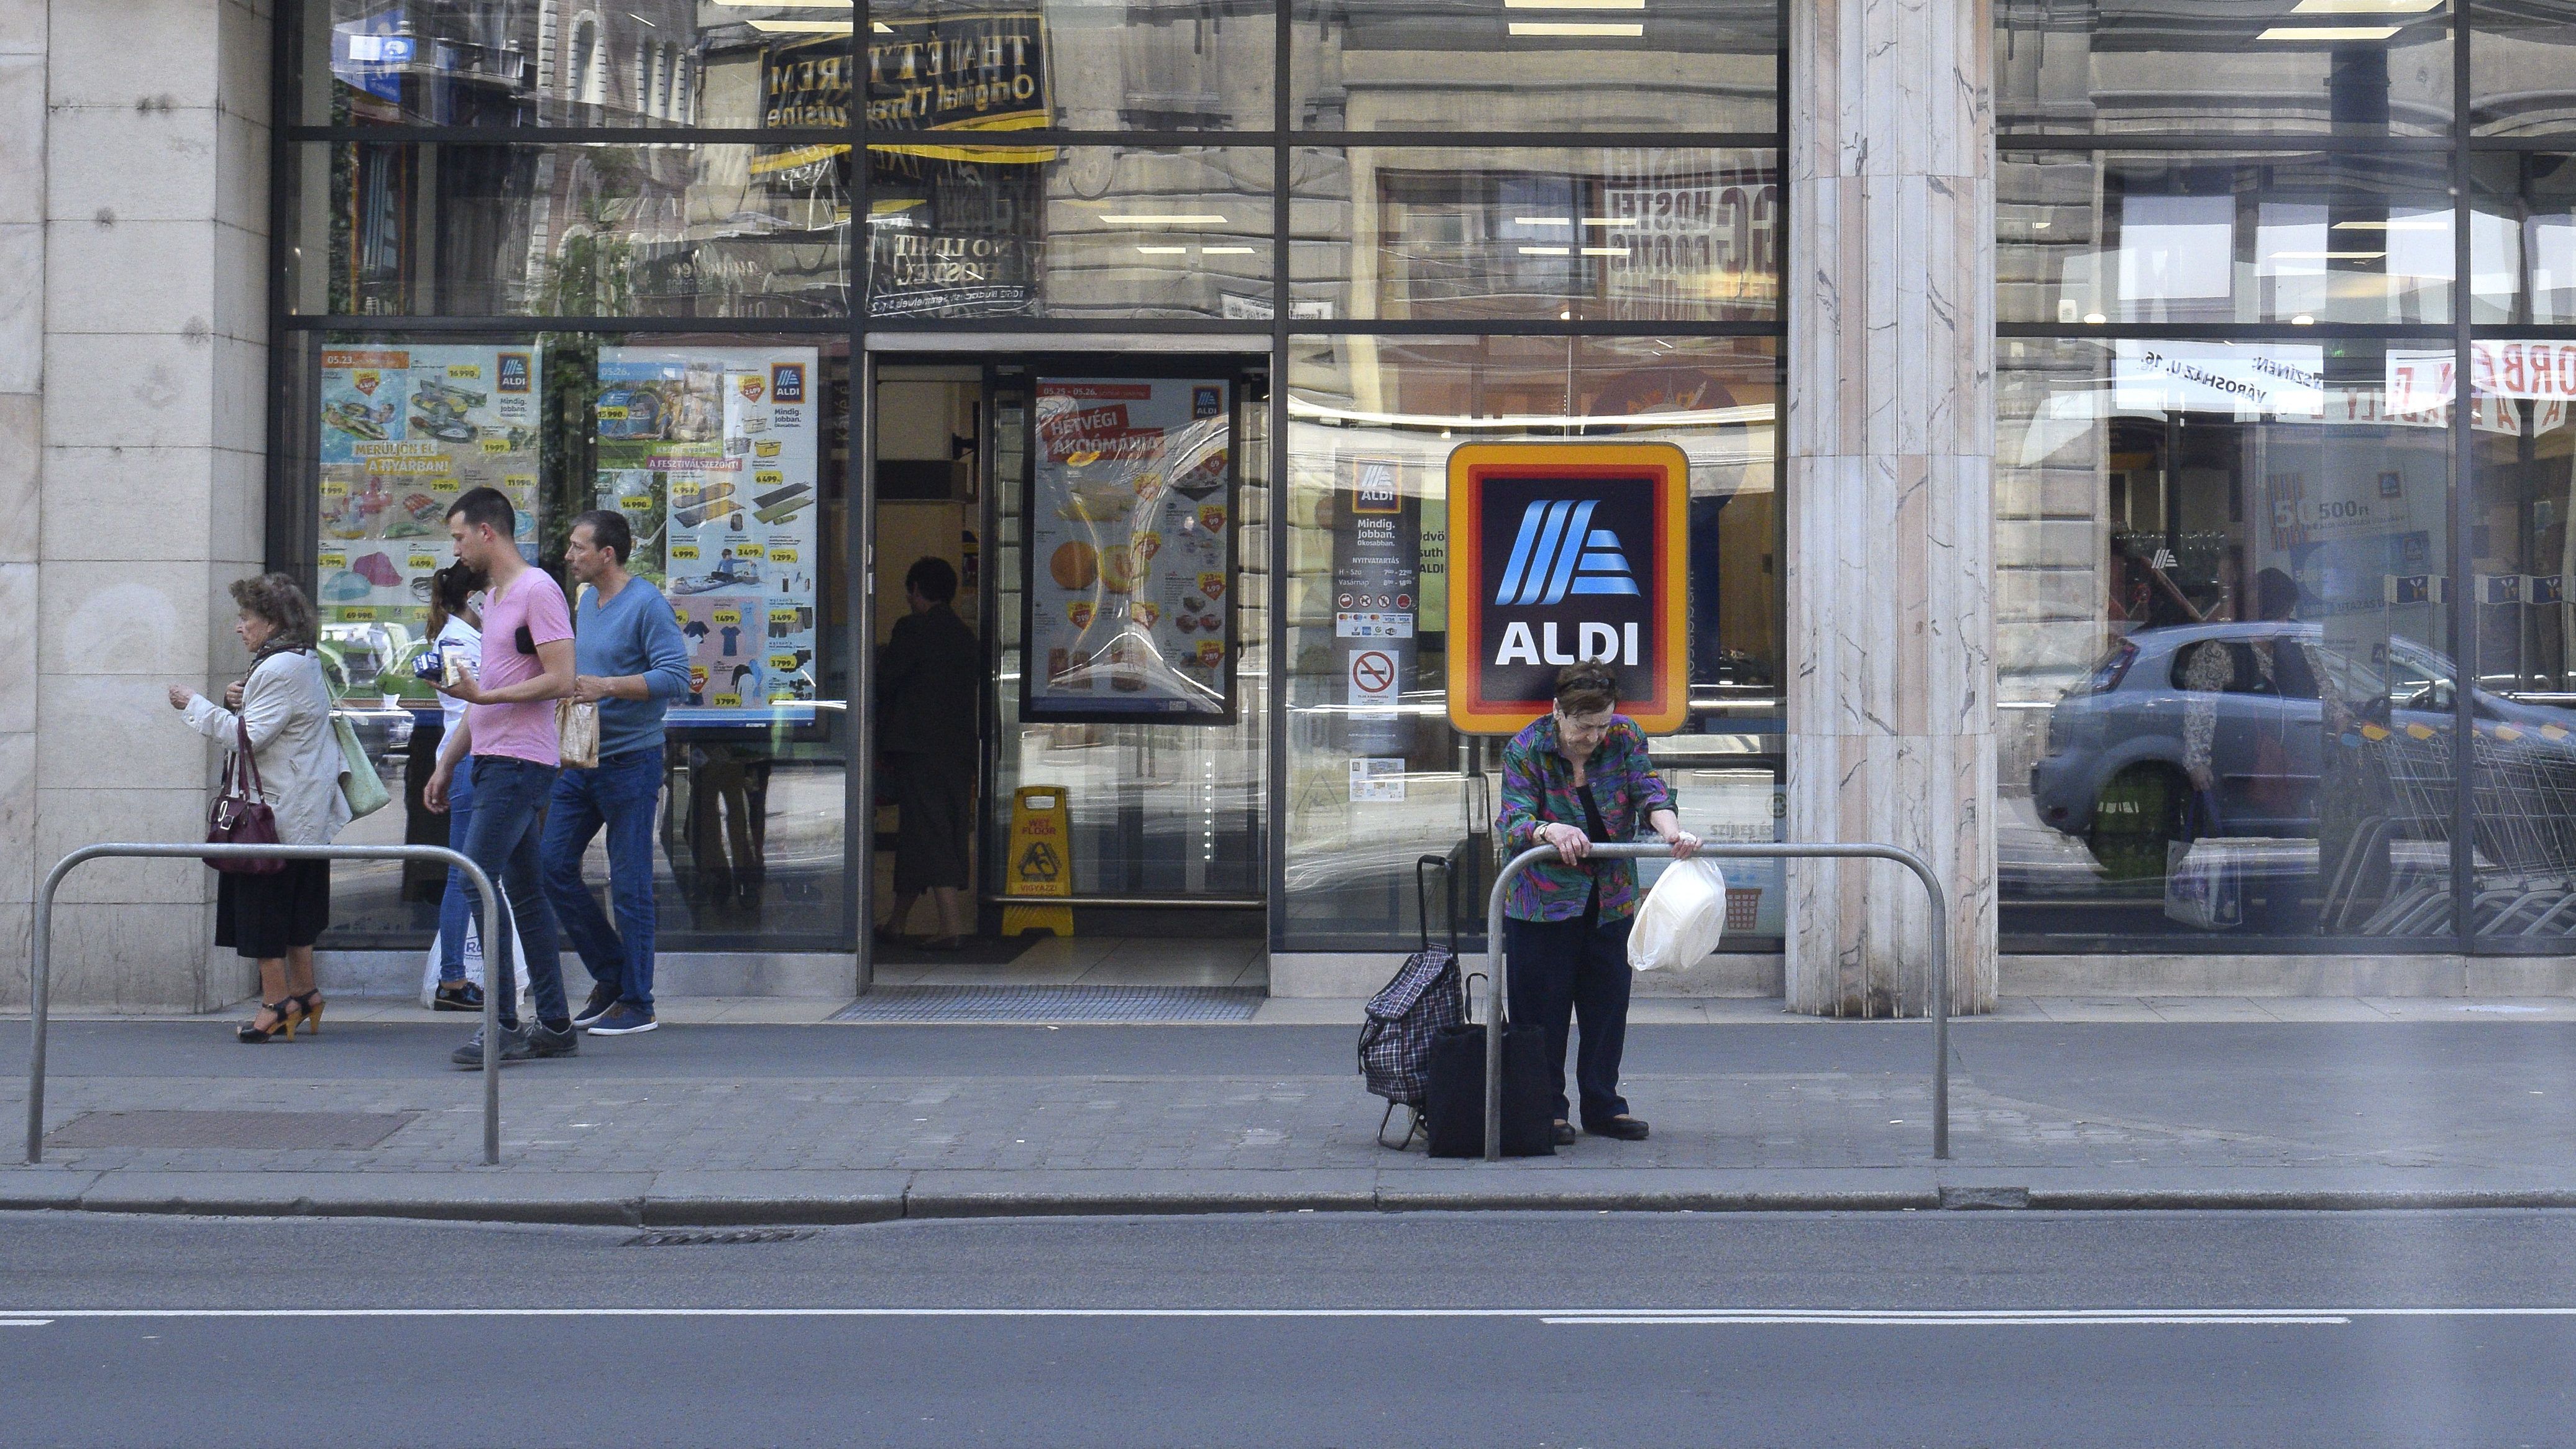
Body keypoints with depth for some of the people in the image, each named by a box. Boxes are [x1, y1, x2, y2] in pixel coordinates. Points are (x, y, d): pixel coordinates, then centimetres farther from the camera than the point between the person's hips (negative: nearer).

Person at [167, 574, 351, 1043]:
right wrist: (241, 703, 1)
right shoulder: (305, 662, 14)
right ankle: (303, 992, 21)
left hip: (278, 809, -10)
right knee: (296, 903, 15)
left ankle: (277, 1000, -3)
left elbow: (250, 736, -22)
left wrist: (195, 704, -15)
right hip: (305, 807, 10)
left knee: (262, 902, -4)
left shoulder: (279, 670, -18)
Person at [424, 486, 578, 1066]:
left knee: (477, 879, -16)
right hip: (493, 759, 10)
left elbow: (561, 680, -18)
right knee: (522, 892, 10)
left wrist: (483, 696, -21)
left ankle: (504, 1028, -14)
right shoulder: (493, 598, 20)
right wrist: (446, 764, 24)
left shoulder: (538, 591, -11)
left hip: (521, 763, -10)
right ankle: (555, 1025, 14)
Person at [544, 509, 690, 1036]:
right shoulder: (585, 601, 14)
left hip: (630, 761, -8)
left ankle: (636, 1003, 6)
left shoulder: (647, 605, -11)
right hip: (579, 760, 8)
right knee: (553, 865, 6)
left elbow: (675, 676, -19)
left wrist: (605, 686, -25)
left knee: (630, 884, -2)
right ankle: (609, 973, 20)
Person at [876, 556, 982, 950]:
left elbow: (883, 681, -9)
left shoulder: (912, 629, -8)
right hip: (961, 747, 8)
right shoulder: (967, 637, 14)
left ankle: (953, 924, -18)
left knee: (928, 833, -8)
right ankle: (896, 924, 25)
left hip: (918, 746, -8)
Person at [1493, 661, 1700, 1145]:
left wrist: (1671, 831, -34)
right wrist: (1550, 831, -41)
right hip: (1543, 900, -3)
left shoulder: (1627, 737, -3)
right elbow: (1512, 822, -19)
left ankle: (1604, 1107, 18)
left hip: (1611, 899, 3)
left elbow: (1648, 792, -13)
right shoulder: (1526, 749, -12)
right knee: (1543, 1006, -2)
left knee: (1608, 1004, 8)